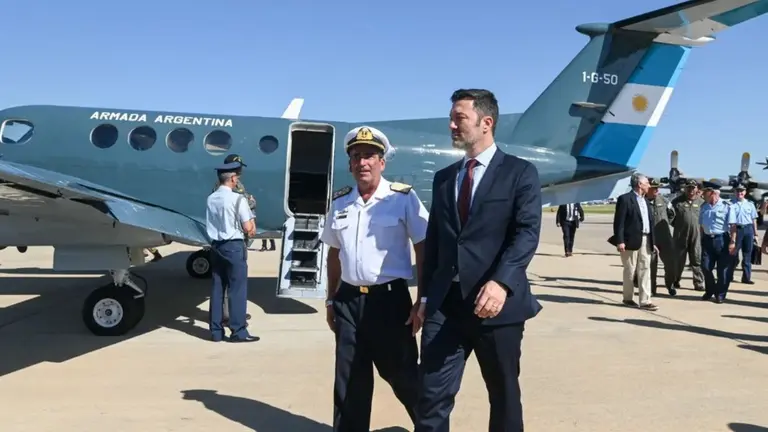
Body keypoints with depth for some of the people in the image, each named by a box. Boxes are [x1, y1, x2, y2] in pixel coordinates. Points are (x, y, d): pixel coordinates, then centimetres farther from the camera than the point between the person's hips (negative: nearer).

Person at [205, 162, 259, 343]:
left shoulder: (211, 199, 7)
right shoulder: (237, 199, -13)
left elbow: (210, 225, 14)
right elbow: (248, 228, -13)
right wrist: (252, 225, 8)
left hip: (216, 246, 7)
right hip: (234, 247, -6)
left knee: (217, 288, 10)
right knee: (237, 289, 0)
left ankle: (216, 331, 15)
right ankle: (238, 331, 3)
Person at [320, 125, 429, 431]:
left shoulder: (403, 197, -8)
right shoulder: (340, 202, 7)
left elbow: (423, 250, -7)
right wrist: (331, 300, 17)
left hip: (390, 298, -4)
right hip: (349, 300, 4)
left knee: (403, 375, 8)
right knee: (349, 382, 13)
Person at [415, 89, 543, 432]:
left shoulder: (520, 172, 0)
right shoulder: (443, 178, 16)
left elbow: (528, 232, -12)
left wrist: (501, 282, -27)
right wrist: (425, 295, 12)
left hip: (496, 302, -3)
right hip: (445, 303, 4)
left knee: (504, 395, 13)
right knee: (432, 396, 1)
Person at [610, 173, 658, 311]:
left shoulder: (645, 201, 17)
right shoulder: (625, 199, -8)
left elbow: (650, 222, 18)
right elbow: (619, 222, -13)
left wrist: (653, 242, 14)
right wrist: (619, 241, -19)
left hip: (645, 240, 7)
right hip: (631, 240, -7)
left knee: (645, 270, 3)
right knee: (630, 271, 4)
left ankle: (645, 301, 3)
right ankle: (628, 298, 17)